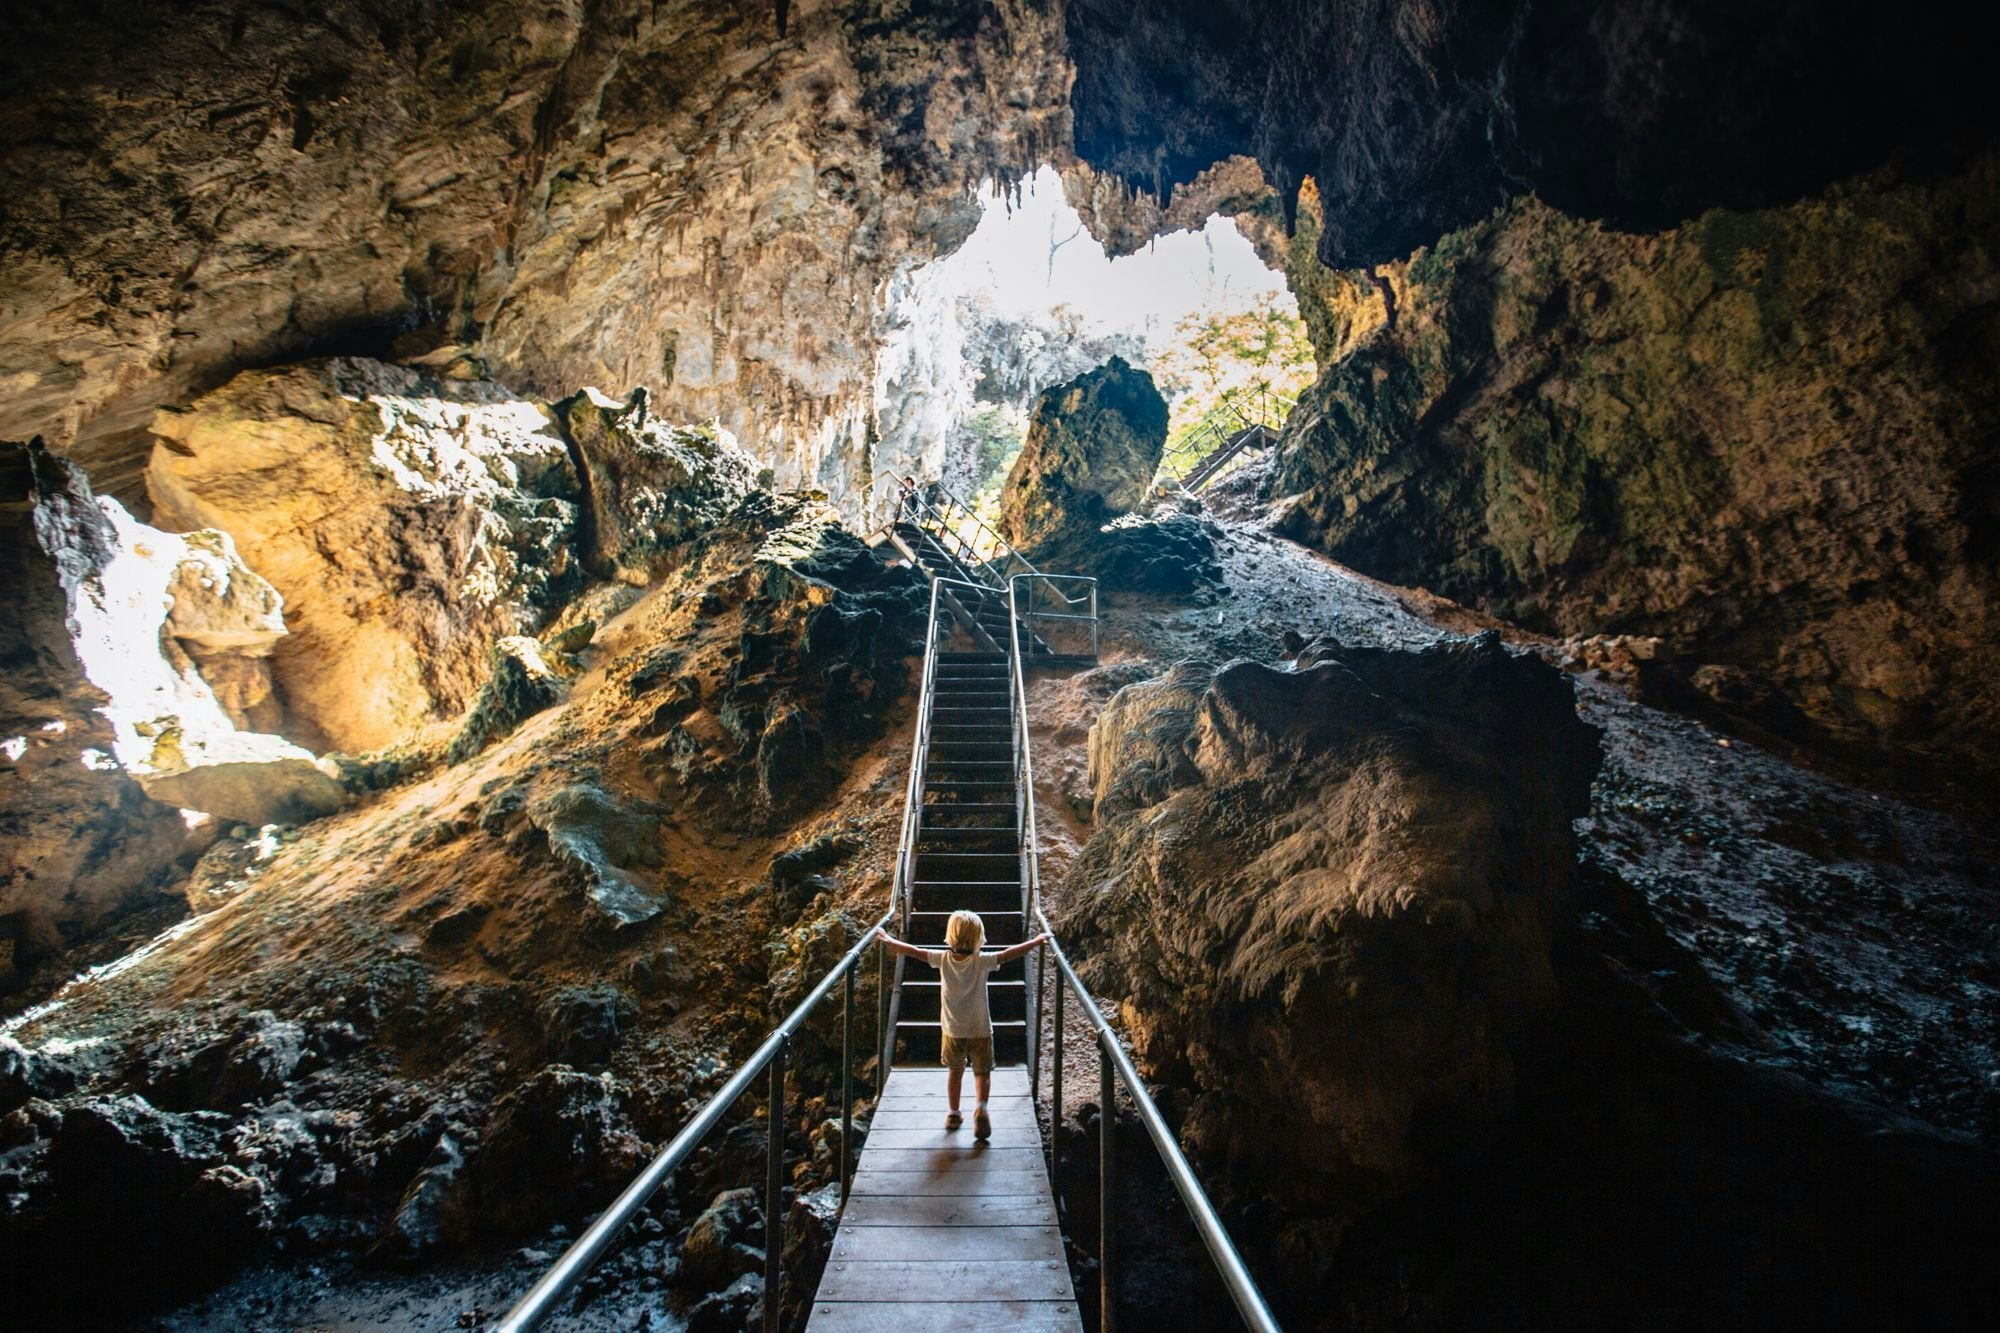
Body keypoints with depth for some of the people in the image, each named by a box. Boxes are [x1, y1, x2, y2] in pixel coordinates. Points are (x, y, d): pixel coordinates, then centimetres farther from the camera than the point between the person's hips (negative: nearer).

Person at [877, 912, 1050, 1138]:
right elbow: (1009, 953, -16)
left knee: (955, 1071, 21)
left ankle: (953, 1113, 29)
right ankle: (981, 1107, -15)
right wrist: (1037, 941, -7)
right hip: (980, 1030, -2)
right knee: (982, 1072, 10)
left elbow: (913, 951, -2)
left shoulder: (942, 959, -9)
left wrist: (889, 940, 10)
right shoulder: (982, 961, -16)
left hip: (952, 1030, 2)